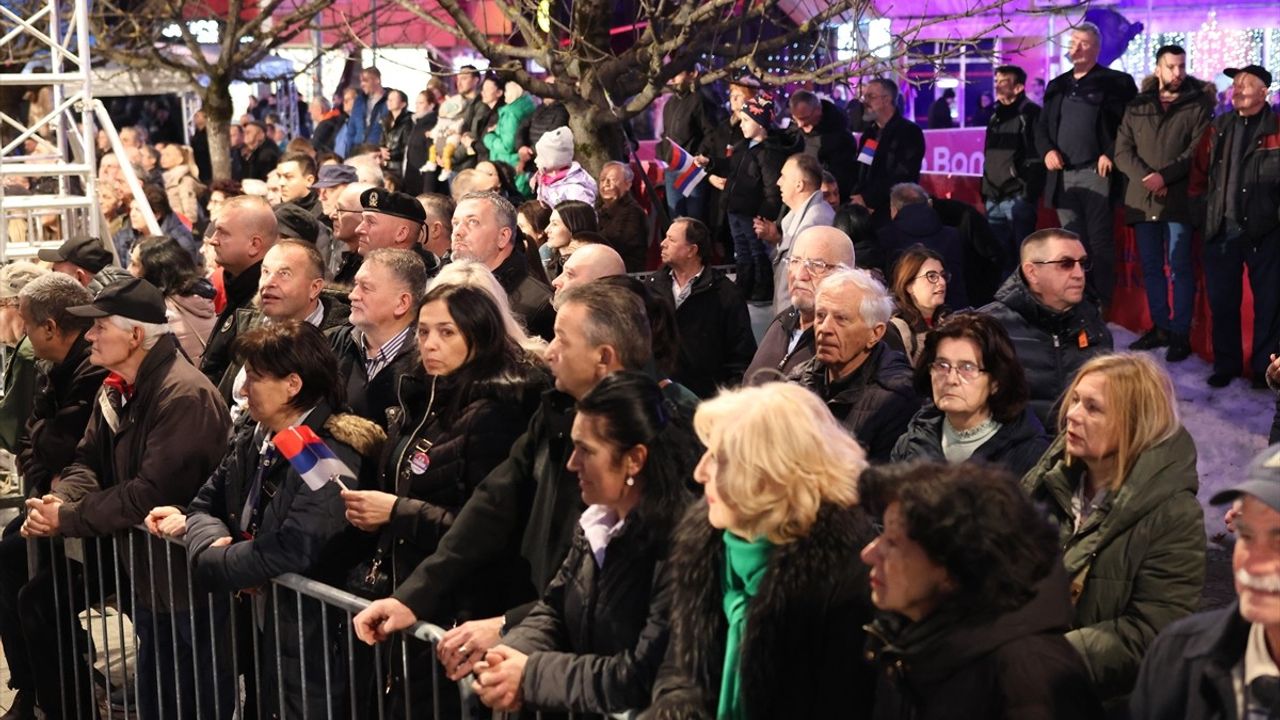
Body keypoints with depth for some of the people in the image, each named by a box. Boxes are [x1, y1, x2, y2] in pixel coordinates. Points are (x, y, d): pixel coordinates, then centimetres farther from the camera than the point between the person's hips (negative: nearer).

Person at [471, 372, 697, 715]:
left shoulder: (681, 545, -22)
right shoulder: (597, 522, 6)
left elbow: (644, 679, -22)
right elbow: (553, 610, 13)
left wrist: (530, 675, -15)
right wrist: (509, 655, -8)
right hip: (578, 709, 7)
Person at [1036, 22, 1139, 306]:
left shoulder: (1116, 82, 2)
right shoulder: (1057, 86, 19)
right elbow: (1041, 127, 20)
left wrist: (1111, 154, -14)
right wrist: (1047, 150, 1)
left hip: (1096, 174, -5)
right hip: (1063, 176, 5)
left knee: (1099, 243, -6)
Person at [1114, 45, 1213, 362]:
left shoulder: (1198, 105, 3)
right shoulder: (1137, 106, 12)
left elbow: (1198, 151, -6)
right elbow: (1122, 150, 5)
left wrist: (1164, 175, -16)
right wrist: (1145, 178, -11)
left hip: (1178, 199, -4)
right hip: (1142, 199, 4)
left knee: (1179, 268, -4)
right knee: (1150, 267, 9)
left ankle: (1181, 334, 0)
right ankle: (1160, 327, 18)